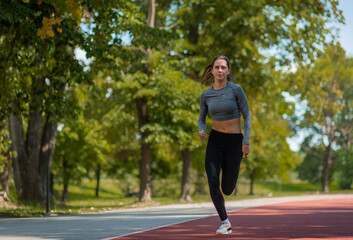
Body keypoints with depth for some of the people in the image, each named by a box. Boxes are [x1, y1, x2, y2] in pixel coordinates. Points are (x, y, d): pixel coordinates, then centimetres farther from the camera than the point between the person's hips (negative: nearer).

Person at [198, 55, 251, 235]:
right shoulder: (205, 95, 0)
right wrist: (201, 131, -10)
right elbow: (202, 118, 13)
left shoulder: (236, 89, -10)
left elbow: (247, 115, -5)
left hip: (234, 141, -2)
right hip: (215, 141, 2)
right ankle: (225, 222, -2)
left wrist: (246, 142, -12)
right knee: (212, 181, -20)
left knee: (227, 189, 3)